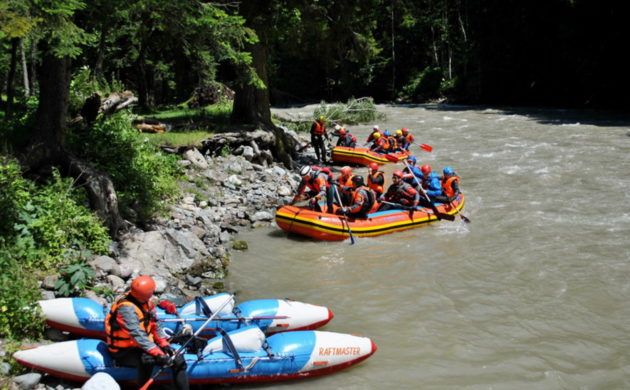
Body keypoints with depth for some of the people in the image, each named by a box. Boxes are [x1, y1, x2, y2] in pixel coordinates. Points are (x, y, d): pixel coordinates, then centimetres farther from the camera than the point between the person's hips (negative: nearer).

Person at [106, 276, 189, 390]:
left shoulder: (146, 302, -1)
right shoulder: (126, 308, -27)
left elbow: (154, 325, 8)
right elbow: (138, 336, -34)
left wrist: (164, 344, -3)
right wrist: (158, 354, -38)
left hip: (145, 345, 9)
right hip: (125, 352, -9)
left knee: (177, 358, 0)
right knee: (148, 359, -40)